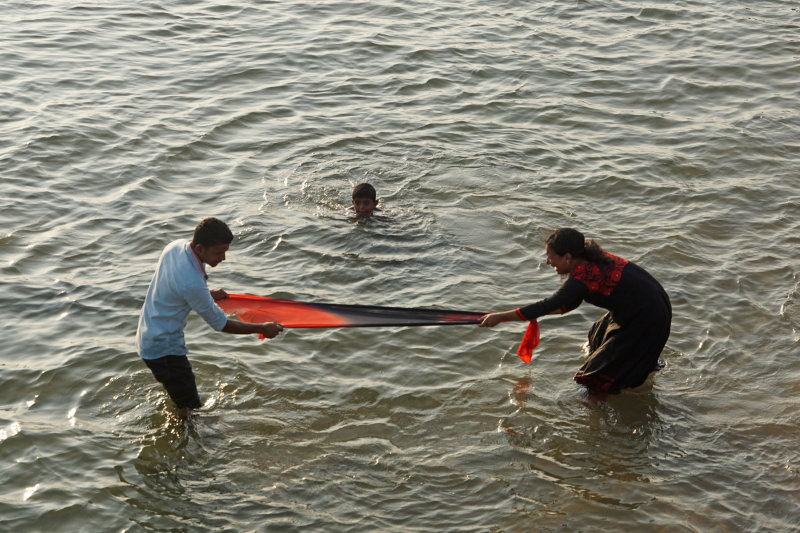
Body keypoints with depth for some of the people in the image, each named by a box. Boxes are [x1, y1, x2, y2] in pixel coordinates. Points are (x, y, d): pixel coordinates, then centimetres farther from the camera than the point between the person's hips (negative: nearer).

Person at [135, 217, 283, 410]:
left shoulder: (177, 246, -6)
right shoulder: (193, 284, -33)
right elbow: (220, 324, -18)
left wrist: (208, 295, 12)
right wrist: (262, 329, -10)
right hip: (163, 350, -10)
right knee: (191, 409, -4)